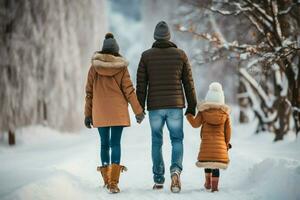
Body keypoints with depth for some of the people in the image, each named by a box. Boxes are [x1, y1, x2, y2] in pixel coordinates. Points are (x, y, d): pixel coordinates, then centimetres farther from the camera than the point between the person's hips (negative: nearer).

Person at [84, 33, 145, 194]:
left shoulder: (94, 67, 2)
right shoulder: (121, 67, -3)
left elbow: (89, 92, 3)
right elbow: (129, 90, -3)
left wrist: (88, 114, 10)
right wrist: (138, 111, 4)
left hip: (100, 112, 2)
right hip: (118, 112, -2)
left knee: (104, 143, 14)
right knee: (116, 144, -2)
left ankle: (107, 180, 24)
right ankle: (113, 183, -12)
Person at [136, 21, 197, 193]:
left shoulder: (146, 56, 1)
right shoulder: (180, 54, 1)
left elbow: (141, 85, -1)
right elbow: (188, 83, 2)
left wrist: (139, 109, 4)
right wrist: (192, 107, 9)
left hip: (154, 106, 1)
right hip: (175, 105, 0)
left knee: (157, 142, 13)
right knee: (177, 140, 8)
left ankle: (159, 180, 15)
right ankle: (176, 170, -18)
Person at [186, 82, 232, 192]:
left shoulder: (203, 111, -3)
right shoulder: (225, 112, 2)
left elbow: (195, 124, -1)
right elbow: (228, 129, 6)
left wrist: (189, 115, 14)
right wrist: (227, 142, 16)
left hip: (206, 141, 0)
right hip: (220, 142, 0)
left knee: (207, 161, 16)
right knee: (216, 164, 1)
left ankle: (208, 182, 21)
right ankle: (214, 185, -3)